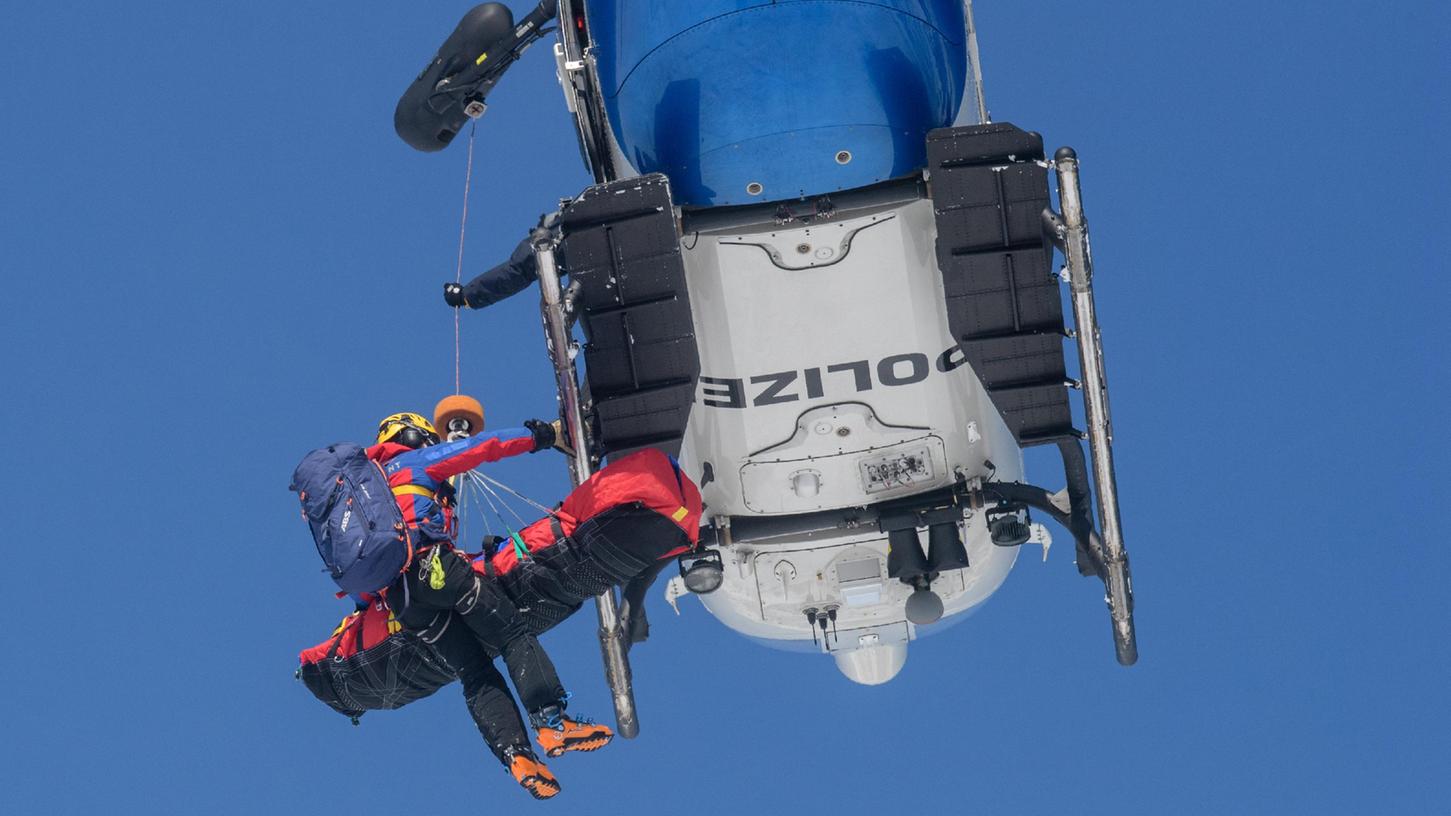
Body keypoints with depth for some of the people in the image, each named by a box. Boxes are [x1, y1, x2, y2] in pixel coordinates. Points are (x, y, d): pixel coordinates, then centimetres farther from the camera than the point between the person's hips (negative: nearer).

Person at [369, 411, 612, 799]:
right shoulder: (418, 461, 15)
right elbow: (482, 447, 14)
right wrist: (535, 435, 24)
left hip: (397, 592, 7)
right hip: (435, 565, -7)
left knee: (475, 673, 3)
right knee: (514, 634, -6)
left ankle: (515, 755, -14)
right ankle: (552, 723, -23)